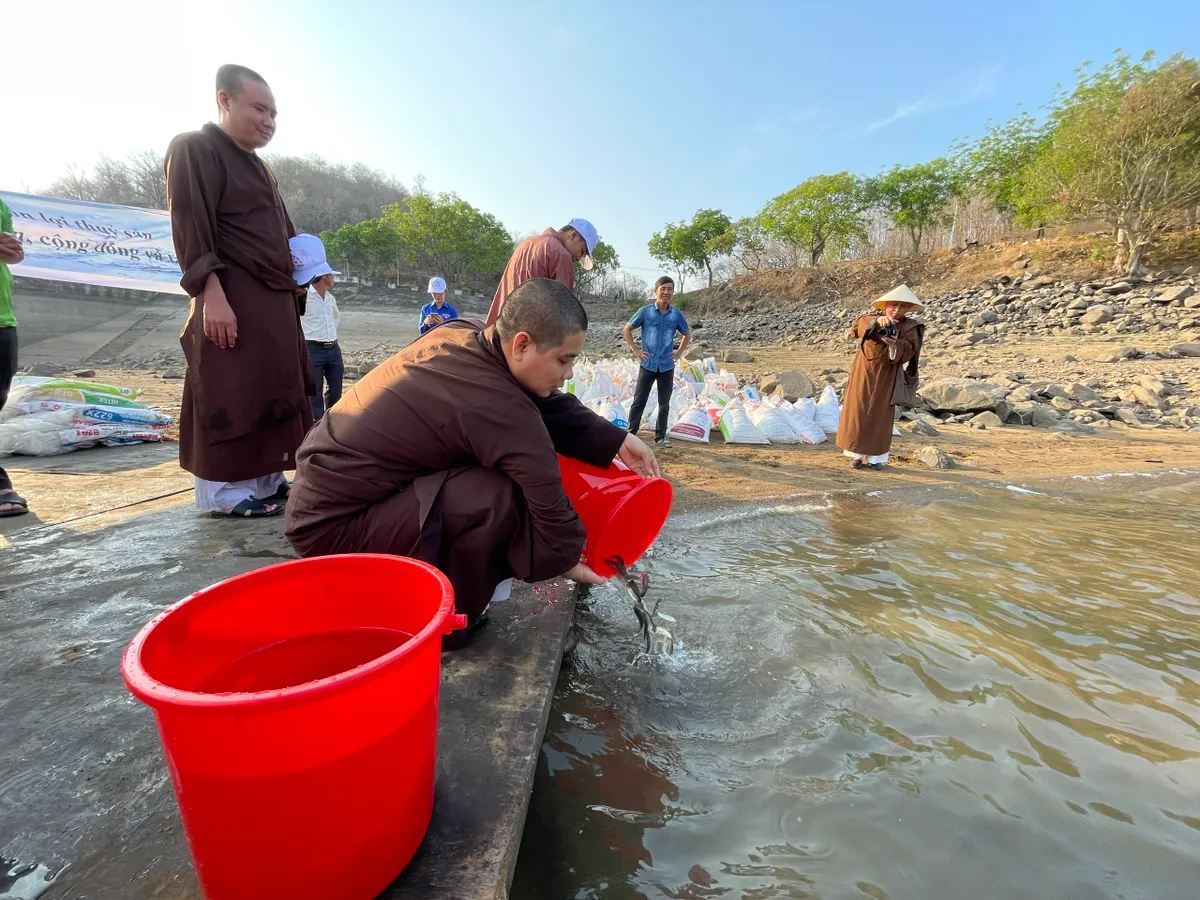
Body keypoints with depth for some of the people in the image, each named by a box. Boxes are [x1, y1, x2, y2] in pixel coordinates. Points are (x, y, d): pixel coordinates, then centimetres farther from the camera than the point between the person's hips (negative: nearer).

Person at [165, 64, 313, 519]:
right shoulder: (194, 148, -1)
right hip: (231, 298, -9)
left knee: (275, 391, 7)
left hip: (275, 299, 9)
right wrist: (212, 293, -22)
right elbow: (190, 228, -12)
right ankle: (223, 491, -1)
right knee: (229, 397, -8)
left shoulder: (259, 168, 24)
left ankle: (266, 479, 15)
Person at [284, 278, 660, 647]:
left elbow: (550, 406, 3)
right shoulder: (501, 409, -28)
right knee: (501, 498, -24)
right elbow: (549, 502, -18)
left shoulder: (461, 333, -4)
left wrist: (616, 441, 1)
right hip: (333, 525, -9)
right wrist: (565, 559, 2)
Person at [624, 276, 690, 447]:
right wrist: (635, 349, 1)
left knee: (664, 403, 8)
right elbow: (627, 329, 8)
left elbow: (687, 335, 19)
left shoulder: (676, 314, 4)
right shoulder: (645, 311, -3)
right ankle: (631, 434, 6)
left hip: (667, 366, 2)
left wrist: (679, 352, 8)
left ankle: (661, 436, 18)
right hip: (648, 364, -2)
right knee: (639, 401, 0)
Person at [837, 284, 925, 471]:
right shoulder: (873, 318, 0)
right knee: (857, 413, 2)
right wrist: (876, 320, -41)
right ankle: (857, 454, 11)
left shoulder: (910, 327, -2)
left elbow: (908, 351, -16)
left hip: (885, 379, -1)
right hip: (863, 375, 1)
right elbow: (857, 326, -22)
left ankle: (875, 456, 13)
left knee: (880, 417, 4)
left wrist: (895, 345, -38)